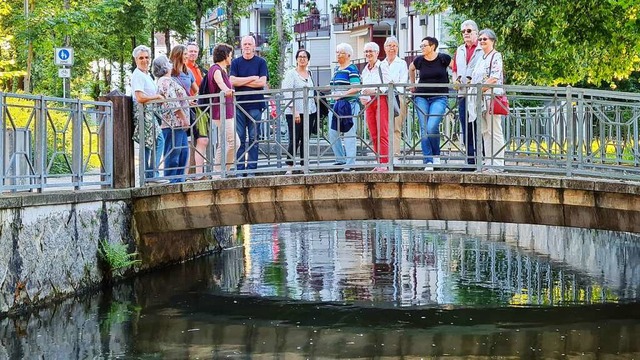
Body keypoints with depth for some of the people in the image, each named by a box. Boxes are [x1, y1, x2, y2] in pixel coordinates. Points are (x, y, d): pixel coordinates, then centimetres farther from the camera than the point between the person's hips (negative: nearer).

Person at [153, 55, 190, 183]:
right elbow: (173, 102, -18)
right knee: (173, 153, -8)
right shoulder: (166, 81, -12)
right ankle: (171, 181, -5)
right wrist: (184, 118, -16)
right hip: (173, 123, -11)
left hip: (178, 124, 11)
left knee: (183, 151, 11)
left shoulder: (167, 80, 22)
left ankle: (179, 179, 15)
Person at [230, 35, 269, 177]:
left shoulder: (261, 62, 6)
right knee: (240, 138, 0)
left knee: (253, 139, 1)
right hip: (239, 104, 1)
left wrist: (242, 82, -5)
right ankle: (239, 169, 2)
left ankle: (251, 170, 3)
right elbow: (232, 81, -4)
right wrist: (252, 78, -7)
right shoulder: (236, 62, 10)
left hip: (255, 105, -1)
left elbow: (262, 82, -6)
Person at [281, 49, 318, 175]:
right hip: (294, 112, -6)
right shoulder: (291, 73, -4)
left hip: (309, 111, 6)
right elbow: (287, 93, -10)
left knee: (305, 140, 7)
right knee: (294, 140, -8)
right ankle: (289, 168, -5)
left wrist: (315, 109, 17)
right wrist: (294, 110, -18)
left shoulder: (309, 74, 15)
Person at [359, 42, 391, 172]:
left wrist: (374, 91, -21)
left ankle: (384, 164, -11)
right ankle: (379, 163, 8)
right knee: (373, 135, 4)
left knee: (382, 134, -9)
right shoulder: (365, 70, 19)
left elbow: (387, 86, -9)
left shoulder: (382, 66, -2)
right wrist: (362, 97, 4)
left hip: (381, 100, -7)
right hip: (368, 103, 7)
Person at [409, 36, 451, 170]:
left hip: (439, 98, -3)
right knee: (424, 129, -4)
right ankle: (428, 162, -1)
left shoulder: (443, 59, -4)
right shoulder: (419, 61, 5)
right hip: (422, 97, 4)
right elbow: (411, 69, 27)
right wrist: (412, 84, 25)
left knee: (432, 127, -19)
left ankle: (436, 155, 5)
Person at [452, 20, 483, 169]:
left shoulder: (483, 49, -1)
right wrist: (455, 81, 5)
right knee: (466, 130, 7)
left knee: (478, 130, -6)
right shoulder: (459, 50, 20)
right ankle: (470, 161, 12)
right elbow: (455, 70, 26)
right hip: (463, 94, 6)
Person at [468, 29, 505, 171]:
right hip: (480, 99, 9)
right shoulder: (481, 58, 21)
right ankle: (489, 162, 13)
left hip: (491, 96, -9)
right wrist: (472, 89, 12)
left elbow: (494, 78, -15)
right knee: (485, 131, 9)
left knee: (494, 131, -7)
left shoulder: (496, 56, -5)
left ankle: (497, 163, -6)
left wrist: (481, 89, -19)